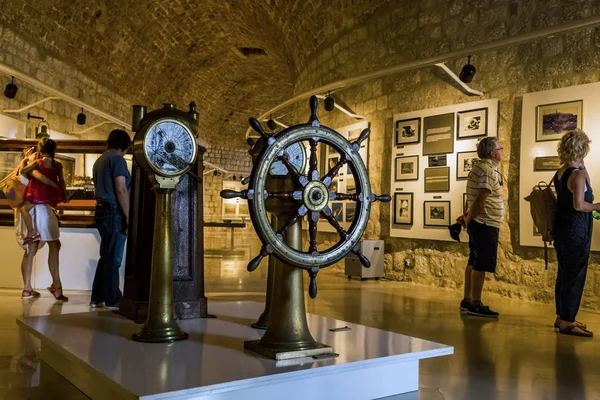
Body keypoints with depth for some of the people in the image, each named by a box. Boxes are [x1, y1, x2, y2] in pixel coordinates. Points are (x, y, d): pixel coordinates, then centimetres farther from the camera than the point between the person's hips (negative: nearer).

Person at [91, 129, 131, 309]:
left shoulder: (99, 160, 18)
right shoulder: (117, 159, -10)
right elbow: (121, 190, -17)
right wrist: (128, 217, -16)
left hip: (101, 210, 9)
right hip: (114, 212, -9)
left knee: (106, 257, 13)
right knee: (114, 259, -4)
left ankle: (97, 298, 16)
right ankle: (112, 300, -1)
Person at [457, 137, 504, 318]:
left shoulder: (481, 167, 16)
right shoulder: (488, 169, -16)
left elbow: (475, 197, 17)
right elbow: (481, 199, -20)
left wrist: (468, 217, 10)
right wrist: (468, 219, -11)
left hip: (478, 222, 10)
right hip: (485, 223, -10)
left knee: (474, 262, 12)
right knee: (482, 264, -7)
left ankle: (467, 301, 18)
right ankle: (475, 304, -3)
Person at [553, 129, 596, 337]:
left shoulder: (560, 173, 9)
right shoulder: (578, 174, -16)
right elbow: (579, 205, -23)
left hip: (562, 229, 9)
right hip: (576, 232, -9)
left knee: (564, 274, 16)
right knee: (575, 276, -2)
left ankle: (562, 317, 26)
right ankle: (567, 322, 4)